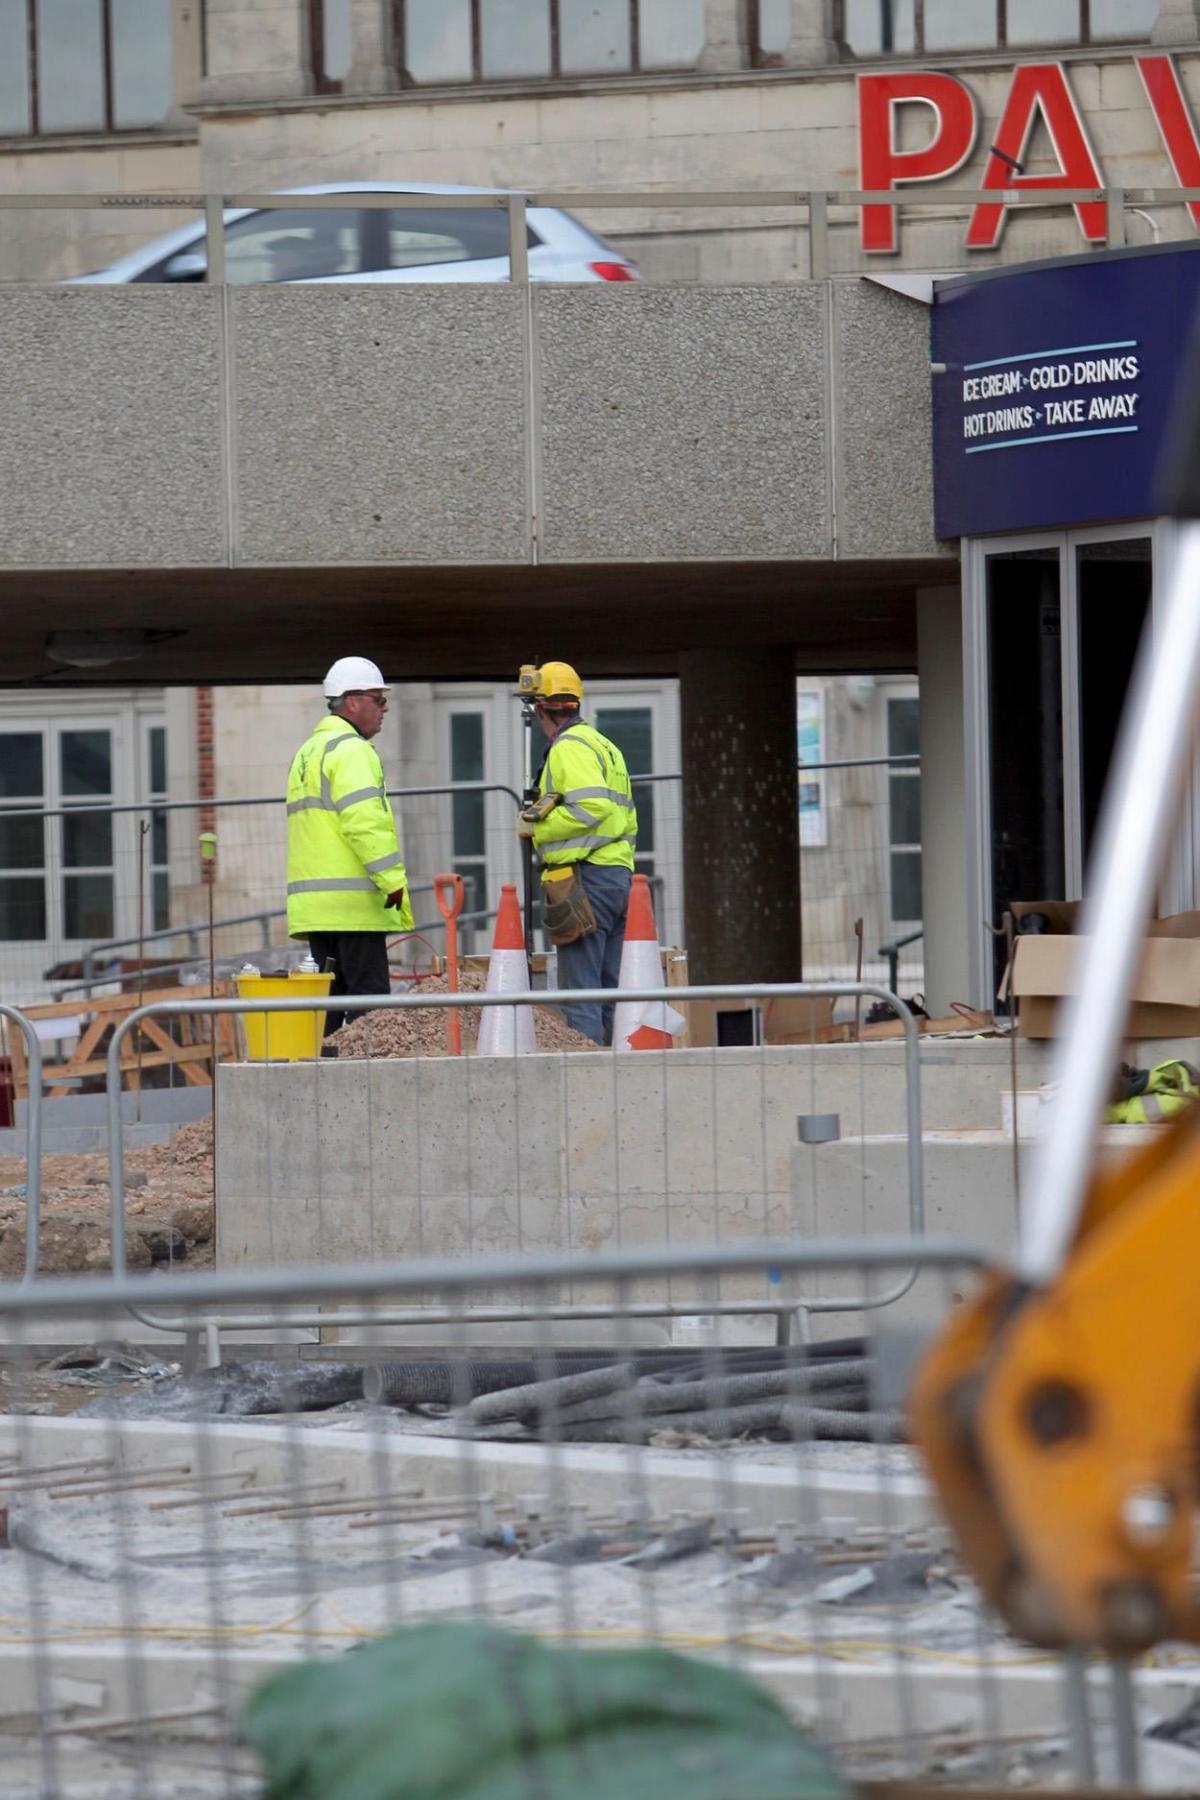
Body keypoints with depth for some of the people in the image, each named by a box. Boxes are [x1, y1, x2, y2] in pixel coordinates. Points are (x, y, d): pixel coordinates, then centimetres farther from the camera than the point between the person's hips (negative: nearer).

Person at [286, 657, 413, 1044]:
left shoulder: (308, 752, 23)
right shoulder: (349, 750, -8)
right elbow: (365, 821, -20)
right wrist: (394, 881, -20)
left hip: (312, 902, 9)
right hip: (351, 899, -9)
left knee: (329, 996, 8)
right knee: (368, 995, -10)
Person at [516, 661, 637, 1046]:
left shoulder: (570, 747, -9)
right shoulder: (603, 744, 22)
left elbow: (590, 806, -22)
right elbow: (626, 816, 22)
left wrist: (537, 827, -11)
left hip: (584, 878, -10)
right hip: (618, 873, 10)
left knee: (579, 989, -10)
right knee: (611, 988, 10)